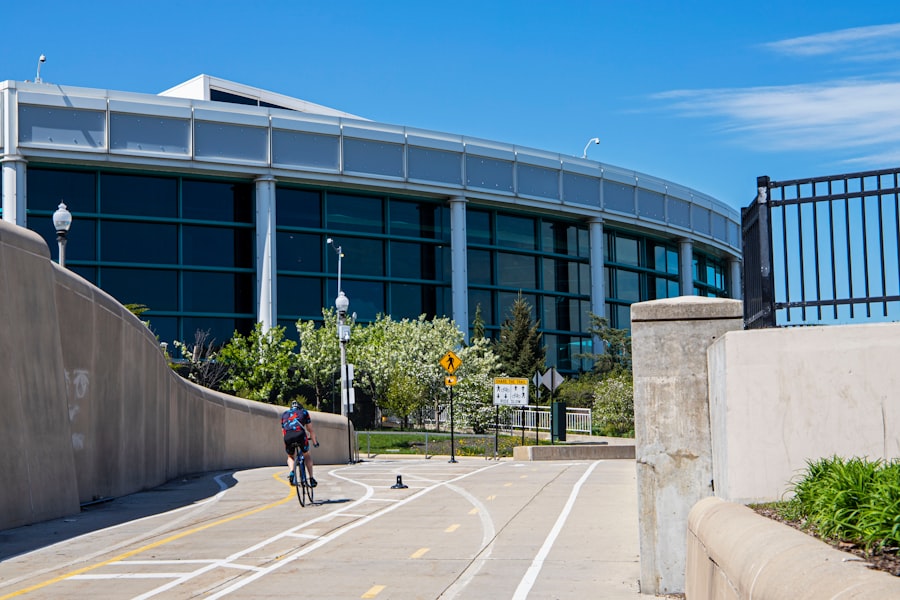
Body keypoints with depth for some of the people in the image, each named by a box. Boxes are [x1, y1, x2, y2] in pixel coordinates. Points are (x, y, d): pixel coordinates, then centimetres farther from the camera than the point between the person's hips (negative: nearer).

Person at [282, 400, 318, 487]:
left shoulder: (284, 414, 34)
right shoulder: (304, 412, 28)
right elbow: (310, 430, 29)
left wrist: (286, 446, 44)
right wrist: (315, 442, 40)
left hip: (288, 436, 1)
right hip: (300, 434, -1)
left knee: (290, 456, 27)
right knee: (307, 455, 24)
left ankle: (291, 472, -2)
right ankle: (311, 478, 15)